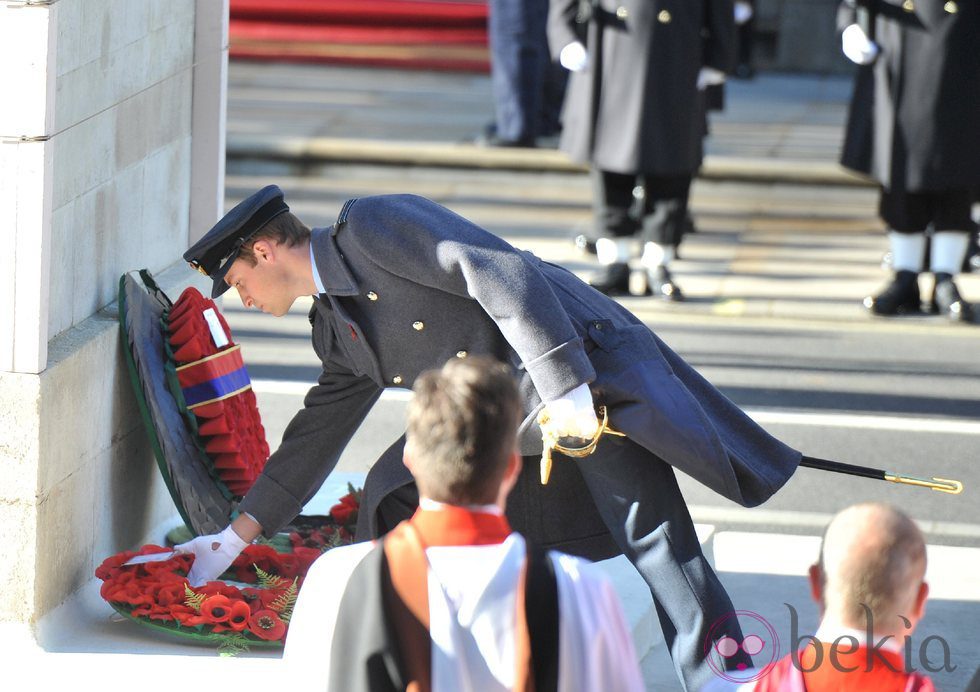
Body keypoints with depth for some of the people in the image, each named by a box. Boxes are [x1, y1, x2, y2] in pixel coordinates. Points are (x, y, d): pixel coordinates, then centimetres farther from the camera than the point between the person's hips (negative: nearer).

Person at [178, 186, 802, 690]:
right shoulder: (336, 325, 14)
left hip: (584, 375, -10)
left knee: (652, 534, -17)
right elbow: (318, 431, 26)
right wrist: (238, 535, 28)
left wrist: (564, 388, -28)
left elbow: (502, 273, -22)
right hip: (504, 422, 10)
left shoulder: (373, 226, -13)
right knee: (396, 492, 9)